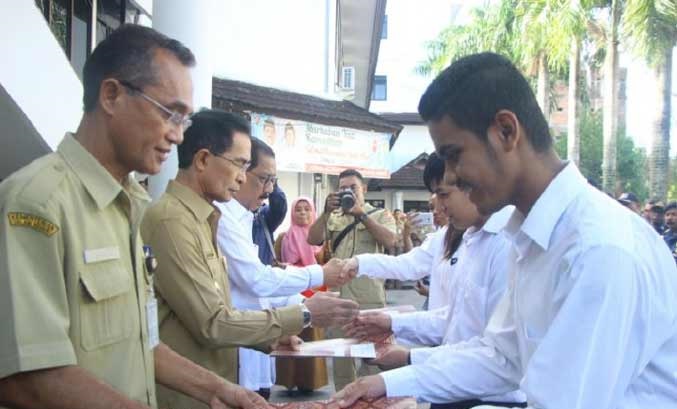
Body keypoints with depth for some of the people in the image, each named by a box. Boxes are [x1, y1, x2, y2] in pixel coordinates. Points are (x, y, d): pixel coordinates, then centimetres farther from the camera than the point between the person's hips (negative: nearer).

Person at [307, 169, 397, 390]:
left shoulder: (381, 215, 6)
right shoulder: (333, 218, 15)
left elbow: (389, 241, -12)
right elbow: (313, 240, 1)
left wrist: (361, 214, -14)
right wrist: (327, 211, -9)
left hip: (370, 297, -3)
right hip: (337, 296, 3)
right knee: (340, 356, 11)